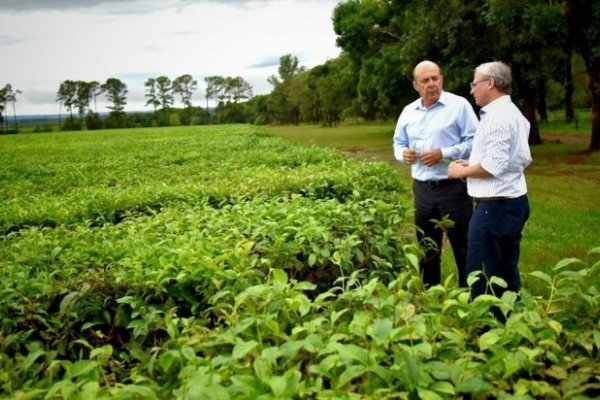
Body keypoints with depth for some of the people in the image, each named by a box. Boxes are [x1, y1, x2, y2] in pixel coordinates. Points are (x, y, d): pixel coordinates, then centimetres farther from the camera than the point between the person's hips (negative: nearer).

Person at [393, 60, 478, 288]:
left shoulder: (459, 105, -7)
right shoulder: (408, 112, 10)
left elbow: (474, 142, -10)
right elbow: (398, 143, 19)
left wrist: (443, 154, -19)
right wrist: (403, 154, -4)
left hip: (453, 188, -5)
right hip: (422, 189, 6)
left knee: (463, 247, 3)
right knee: (426, 248, 16)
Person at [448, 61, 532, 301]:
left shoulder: (496, 116, -17)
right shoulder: (513, 113, 16)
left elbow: (495, 165, -24)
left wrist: (463, 171, -7)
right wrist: (474, 163, 14)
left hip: (495, 205, -11)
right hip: (513, 201, 11)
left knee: (481, 276, -2)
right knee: (506, 271, 17)